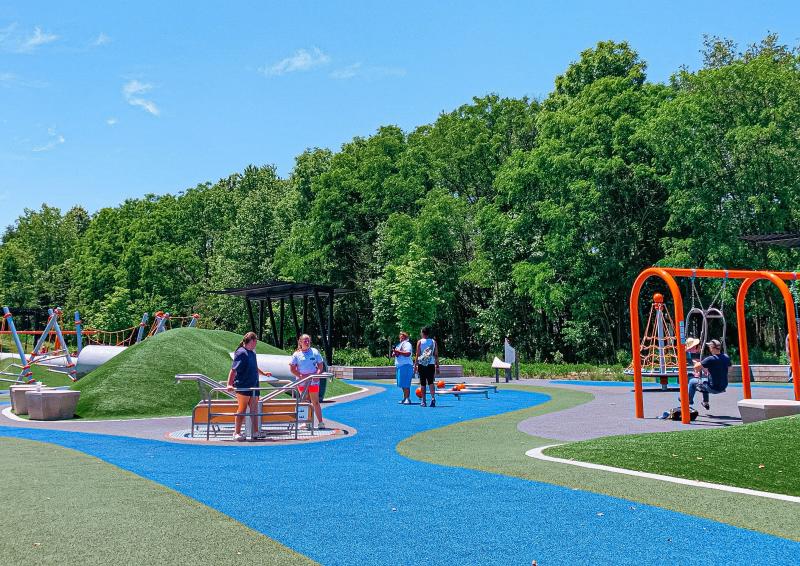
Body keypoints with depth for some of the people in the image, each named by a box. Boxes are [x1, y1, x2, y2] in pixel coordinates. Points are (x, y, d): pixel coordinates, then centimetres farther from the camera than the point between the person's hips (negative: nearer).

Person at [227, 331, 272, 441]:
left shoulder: (252, 353, 13)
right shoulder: (241, 353, -13)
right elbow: (233, 370, -21)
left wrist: (263, 373, 42)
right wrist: (229, 384, -29)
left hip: (253, 386, 8)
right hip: (243, 387, -8)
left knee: (254, 409, 8)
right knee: (242, 409, -3)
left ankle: (255, 432, 14)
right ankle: (237, 433, 5)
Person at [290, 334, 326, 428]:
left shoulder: (315, 352, 4)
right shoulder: (297, 354, 2)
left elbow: (321, 365, 6)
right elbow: (292, 368, 1)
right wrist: (300, 376, -13)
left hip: (313, 381, -1)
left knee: (315, 402, -2)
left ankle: (320, 422, 0)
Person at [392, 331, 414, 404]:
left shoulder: (407, 344, -6)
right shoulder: (399, 345, 23)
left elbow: (408, 353, -21)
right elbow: (393, 355, 27)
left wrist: (398, 351, -19)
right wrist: (394, 353, 4)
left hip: (406, 365, -9)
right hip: (399, 366, 9)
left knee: (405, 384, -12)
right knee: (403, 384, 10)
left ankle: (407, 399, -12)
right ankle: (405, 398, 14)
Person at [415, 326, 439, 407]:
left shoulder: (420, 342, 1)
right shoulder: (433, 342, 7)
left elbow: (417, 354, -2)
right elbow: (436, 355, 6)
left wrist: (415, 365, 1)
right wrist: (437, 366, 10)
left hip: (422, 364, -1)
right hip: (431, 364, 1)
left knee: (422, 383, 6)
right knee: (431, 382, 2)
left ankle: (423, 401, 6)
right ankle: (433, 397, -20)